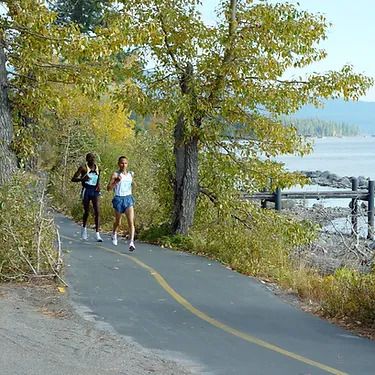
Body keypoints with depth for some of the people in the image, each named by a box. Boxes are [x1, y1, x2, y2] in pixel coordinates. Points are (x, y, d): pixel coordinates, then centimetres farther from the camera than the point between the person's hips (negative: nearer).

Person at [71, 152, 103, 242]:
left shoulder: (97, 168, 9)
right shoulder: (83, 168, -4)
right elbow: (73, 179, -8)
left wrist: (98, 185, 3)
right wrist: (82, 179, -25)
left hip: (95, 191, 3)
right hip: (86, 190, -3)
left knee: (97, 211, -9)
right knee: (86, 211, 9)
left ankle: (97, 233, -9)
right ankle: (84, 228, 37)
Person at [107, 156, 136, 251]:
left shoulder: (130, 174, 7)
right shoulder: (115, 174, -6)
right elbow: (108, 188, -11)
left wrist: (133, 183, 3)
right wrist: (116, 181, -25)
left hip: (128, 198, 2)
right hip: (119, 199, -2)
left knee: (131, 221, -14)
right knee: (118, 222, 16)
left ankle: (131, 242, -20)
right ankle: (114, 234, 47)